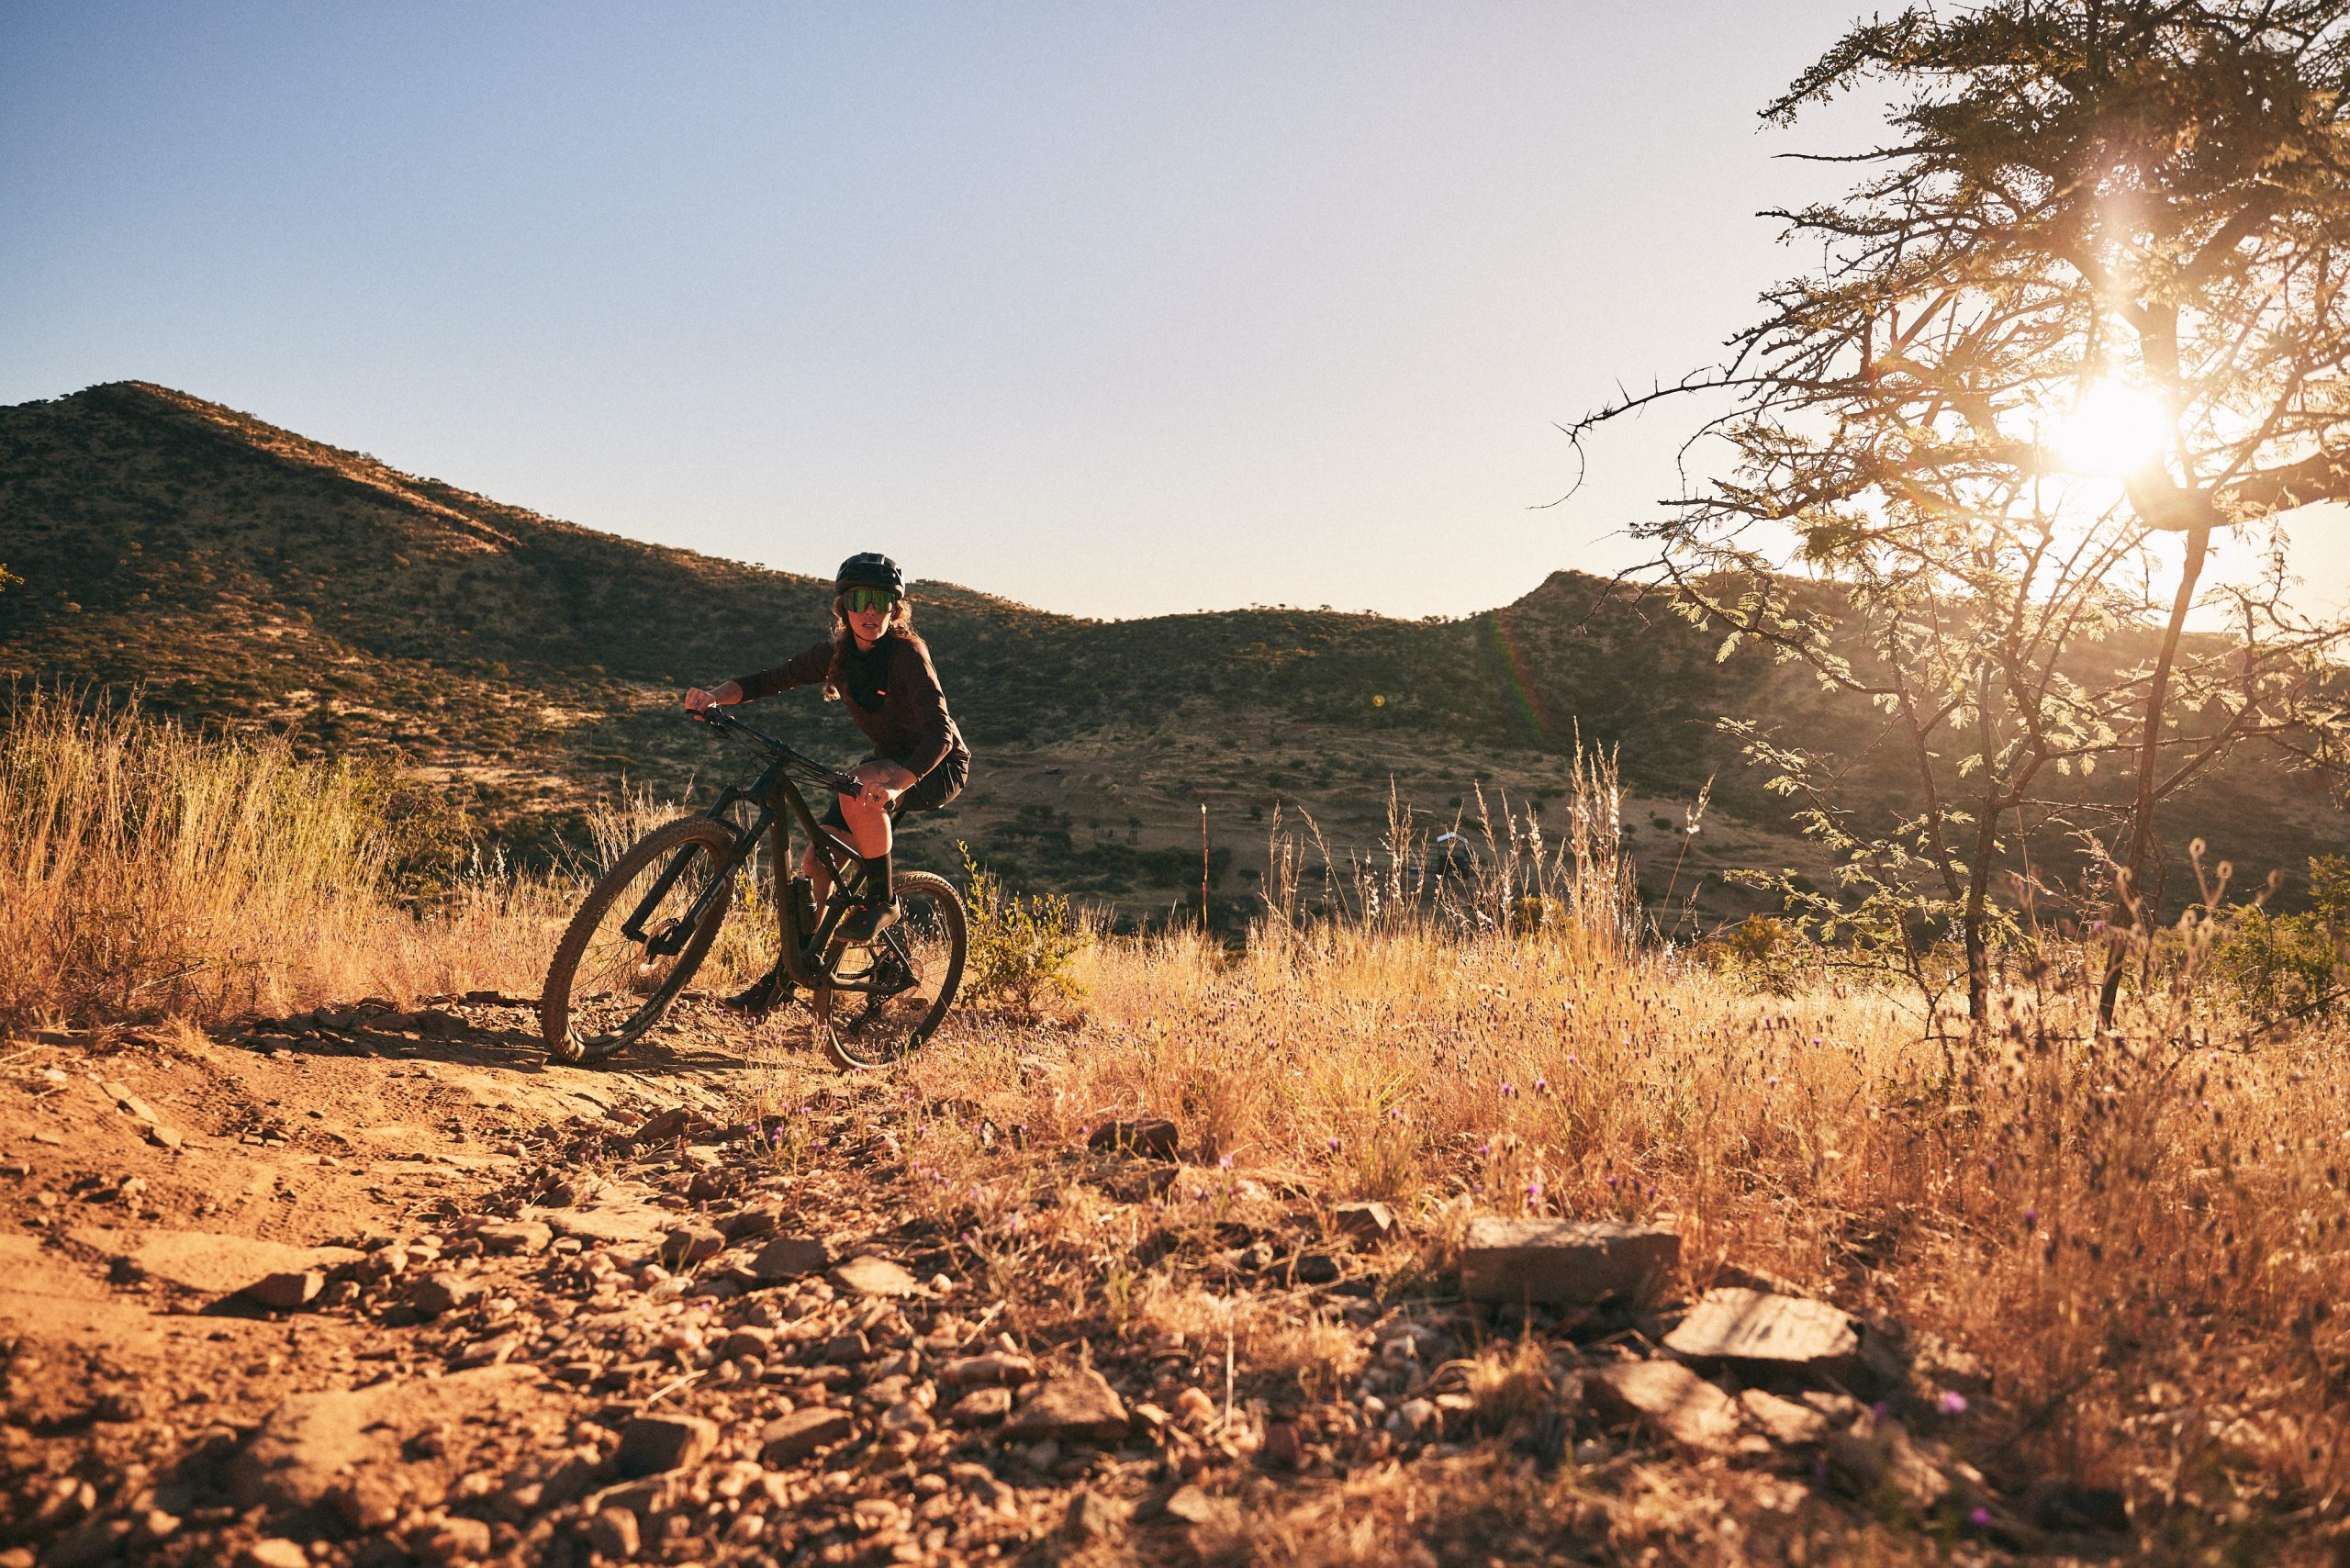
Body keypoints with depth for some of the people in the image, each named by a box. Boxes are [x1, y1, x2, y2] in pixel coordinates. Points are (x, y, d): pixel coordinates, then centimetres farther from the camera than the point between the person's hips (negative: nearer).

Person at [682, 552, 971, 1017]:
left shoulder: (907, 653, -24)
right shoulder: (837, 654, -6)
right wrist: (716, 695, -27)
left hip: (938, 767, -6)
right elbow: (770, 679, -6)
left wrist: (895, 783, -52)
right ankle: (783, 977, 7)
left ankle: (881, 900, -16)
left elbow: (940, 733, -35)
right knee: (817, 862, -5)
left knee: (859, 793, -37)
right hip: (890, 761, 7)